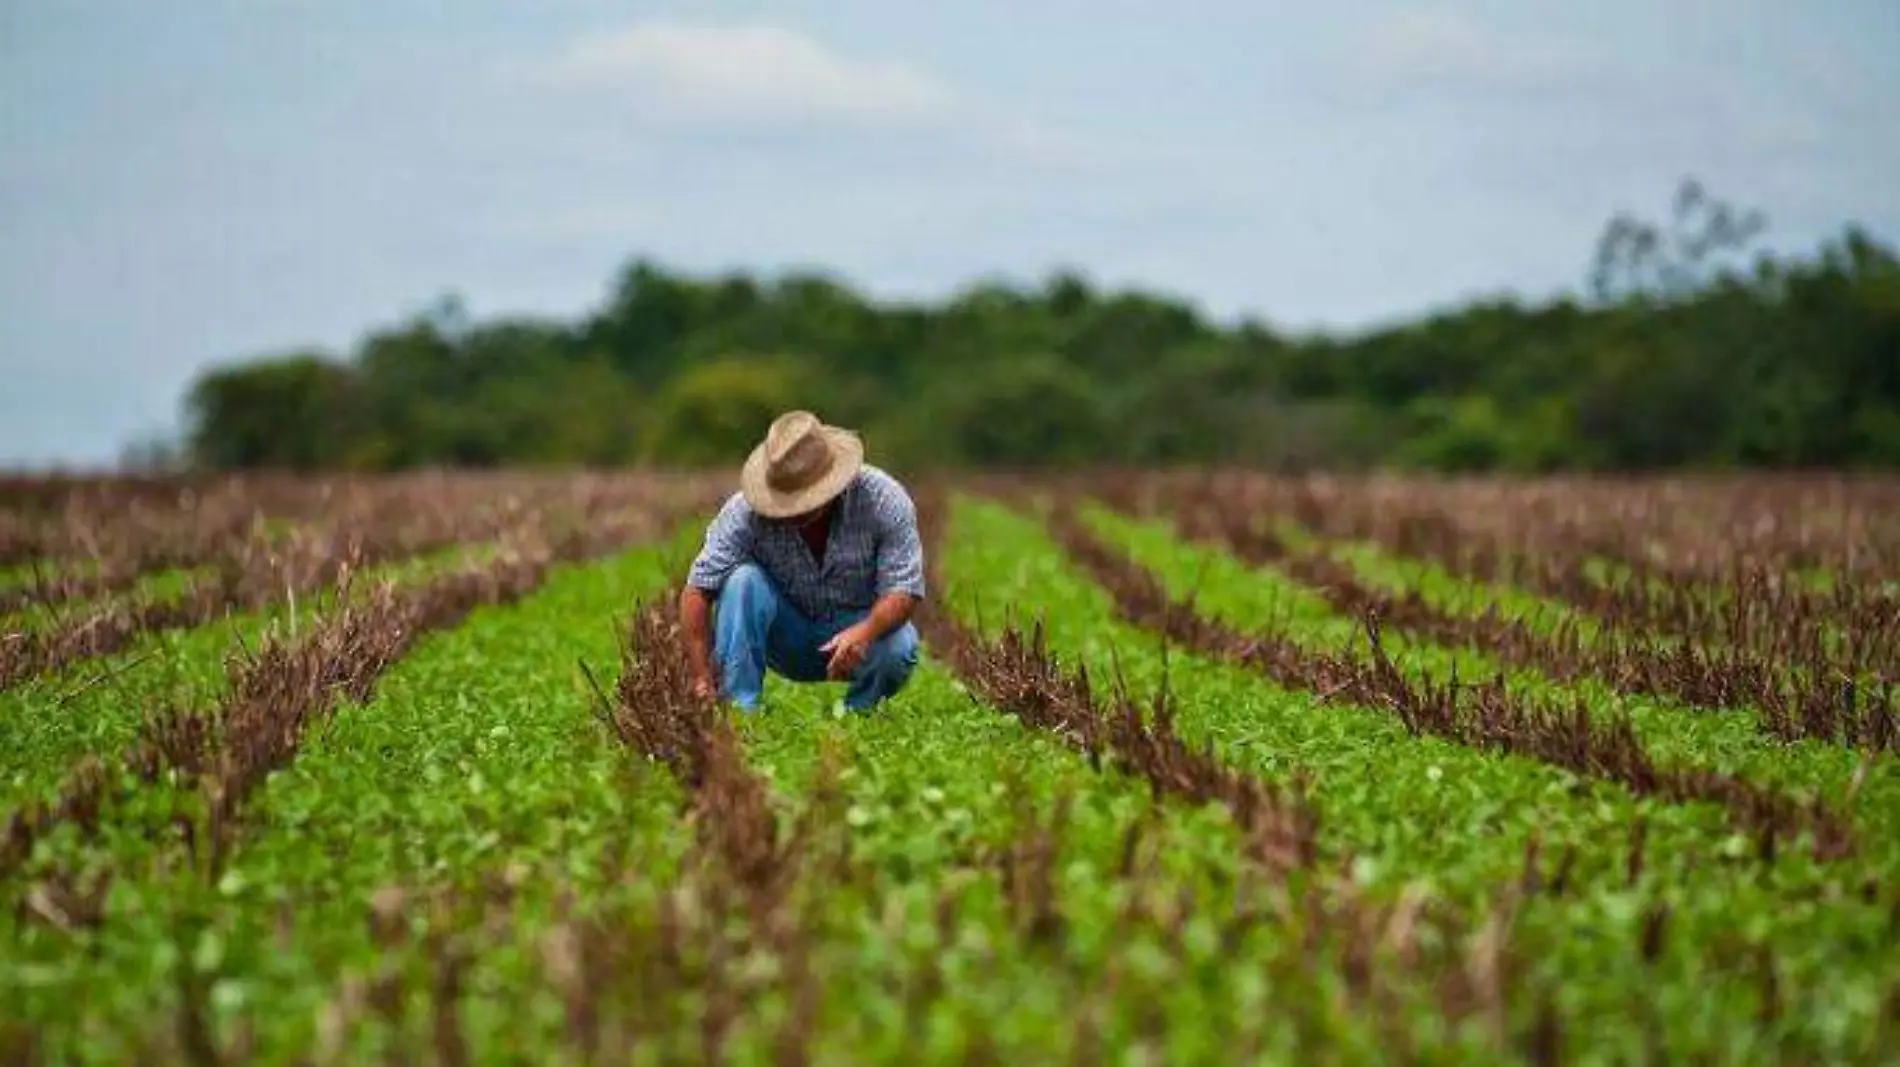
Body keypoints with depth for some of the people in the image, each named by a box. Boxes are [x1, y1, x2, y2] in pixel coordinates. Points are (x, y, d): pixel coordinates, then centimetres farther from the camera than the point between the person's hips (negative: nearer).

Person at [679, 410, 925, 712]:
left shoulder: (884, 499, -22)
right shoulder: (745, 511, -22)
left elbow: (904, 590, -24)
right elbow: (697, 590, -24)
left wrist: (865, 632, -45)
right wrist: (702, 679, -34)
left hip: (860, 626, 0)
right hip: (787, 639, 1)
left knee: (898, 648, -33)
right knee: (743, 580, -27)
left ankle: (857, 712, -2)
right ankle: (738, 710, -24)